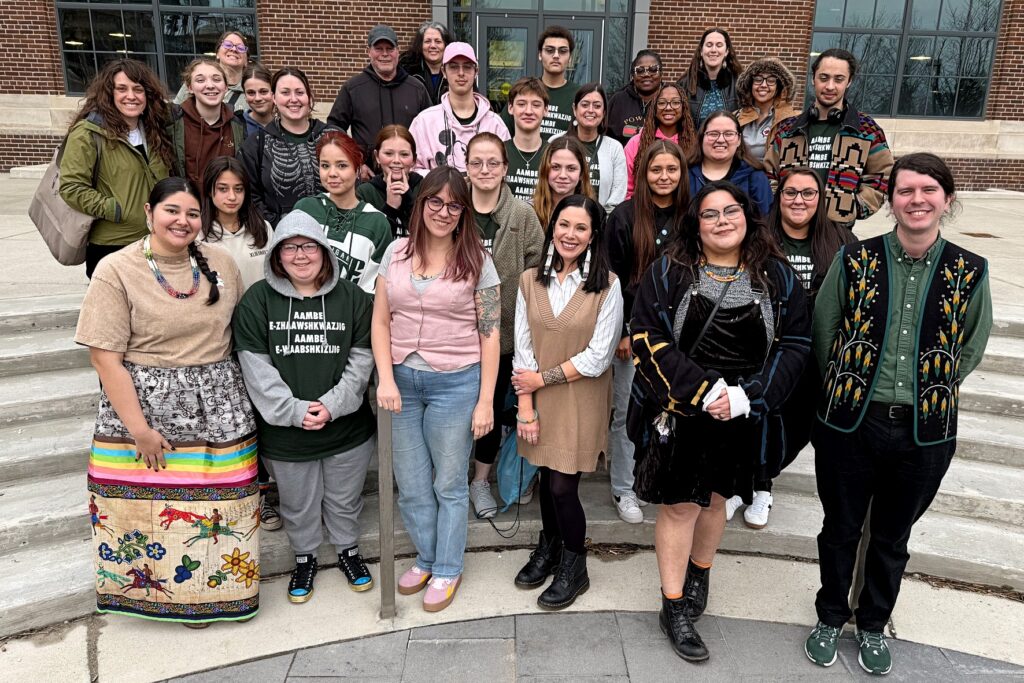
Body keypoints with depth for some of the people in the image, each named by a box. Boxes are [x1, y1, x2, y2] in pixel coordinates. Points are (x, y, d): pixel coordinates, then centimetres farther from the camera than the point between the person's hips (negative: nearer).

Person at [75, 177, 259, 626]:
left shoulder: (220, 262, 4)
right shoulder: (116, 270, -8)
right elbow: (104, 355, -11)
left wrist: (246, 396, 6)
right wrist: (139, 428, -13)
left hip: (219, 408, 3)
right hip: (146, 407, -3)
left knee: (220, 504, 9)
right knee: (151, 507, 7)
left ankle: (221, 589, 33)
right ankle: (177, 593, 31)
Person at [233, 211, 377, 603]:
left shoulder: (351, 297, -3)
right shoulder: (257, 300, -6)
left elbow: (361, 358, -5)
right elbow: (255, 366, -10)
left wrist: (332, 404, -16)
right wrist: (294, 411, -18)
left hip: (347, 426, 1)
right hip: (284, 430, 0)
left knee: (344, 499, 19)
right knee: (298, 504, 18)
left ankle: (348, 549, 45)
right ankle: (304, 558, 43)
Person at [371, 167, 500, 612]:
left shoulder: (476, 260, -4)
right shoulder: (396, 253, 5)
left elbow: (490, 334, -5)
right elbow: (380, 322, 6)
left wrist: (485, 400, -8)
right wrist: (386, 378, -7)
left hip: (455, 382, -3)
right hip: (402, 381, 3)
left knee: (449, 483, 10)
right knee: (410, 484, 14)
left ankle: (447, 570, 29)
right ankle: (426, 558, 37)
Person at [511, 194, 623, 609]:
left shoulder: (607, 285, -9)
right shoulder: (530, 281, 1)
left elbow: (598, 357, -12)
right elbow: (522, 348, -1)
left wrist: (542, 378, -10)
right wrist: (525, 406, -6)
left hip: (581, 401, -3)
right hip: (539, 401, 3)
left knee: (563, 485, -2)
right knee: (546, 476, 13)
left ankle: (574, 568, 24)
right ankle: (549, 548, 40)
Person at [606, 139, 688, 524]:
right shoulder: (624, 217, -5)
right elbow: (611, 279, -6)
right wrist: (621, 332, -10)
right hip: (634, 330, -3)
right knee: (627, 412, 4)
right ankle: (623, 489, 18)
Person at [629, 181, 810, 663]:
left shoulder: (777, 276, 1)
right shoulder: (667, 272, -5)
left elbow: (795, 343, -1)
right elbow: (648, 338, -11)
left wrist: (747, 396, -14)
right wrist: (703, 390, -19)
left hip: (741, 417, 3)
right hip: (679, 412, -2)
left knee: (715, 500, 19)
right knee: (680, 506, 5)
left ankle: (699, 574, 45)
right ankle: (674, 608, 21)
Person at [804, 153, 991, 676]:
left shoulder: (970, 273, -5)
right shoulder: (854, 260, -7)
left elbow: (970, 350, 8)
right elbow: (822, 334, 2)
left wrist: (928, 391, 6)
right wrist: (850, 388, 5)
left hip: (925, 432, 1)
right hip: (848, 423, -1)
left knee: (892, 537, 19)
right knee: (840, 529, 15)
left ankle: (874, 625, 43)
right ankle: (830, 618, 40)